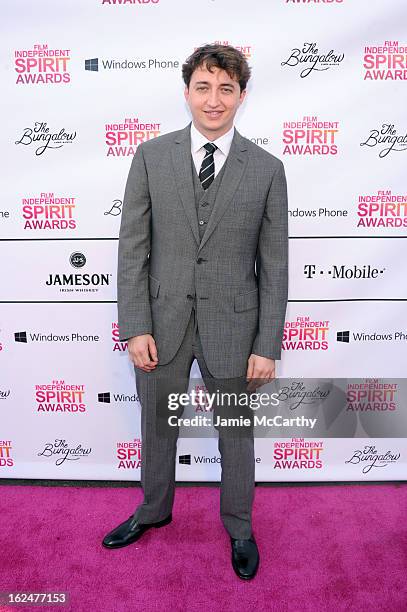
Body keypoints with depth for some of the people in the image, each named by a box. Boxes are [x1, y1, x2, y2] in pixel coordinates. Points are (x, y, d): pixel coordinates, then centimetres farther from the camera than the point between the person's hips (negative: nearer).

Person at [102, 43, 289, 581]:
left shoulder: (267, 169, -2)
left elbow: (274, 265, -2)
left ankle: (239, 528, 43)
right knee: (157, 427, 19)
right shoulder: (151, 157, -1)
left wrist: (268, 346, -6)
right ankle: (154, 511, 48)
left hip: (232, 324, 0)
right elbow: (132, 248, -2)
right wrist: (136, 328, -8)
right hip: (163, 320, 1)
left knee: (237, 434, 15)